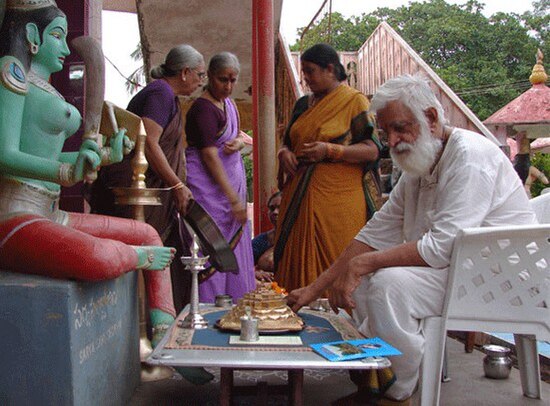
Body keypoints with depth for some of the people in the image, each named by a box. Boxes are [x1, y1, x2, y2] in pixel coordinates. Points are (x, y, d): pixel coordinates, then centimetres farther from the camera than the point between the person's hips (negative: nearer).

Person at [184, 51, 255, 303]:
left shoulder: (228, 103, 13)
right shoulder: (204, 108, -14)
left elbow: (238, 135, 23)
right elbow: (210, 155, -20)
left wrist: (238, 143, -5)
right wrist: (233, 198, -22)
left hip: (231, 181, 9)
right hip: (208, 186, -9)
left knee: (233, 247, 10)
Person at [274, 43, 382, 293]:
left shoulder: (355, 101, -1)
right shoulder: (303, 104, 18)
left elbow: (372, 150, -8)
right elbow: (288, 142, 25)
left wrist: (330, 151, -19)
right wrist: (284, 152, 1)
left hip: (338, 198, -5)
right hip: (300, 199, 6)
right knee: (299, 261, 3)